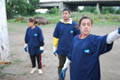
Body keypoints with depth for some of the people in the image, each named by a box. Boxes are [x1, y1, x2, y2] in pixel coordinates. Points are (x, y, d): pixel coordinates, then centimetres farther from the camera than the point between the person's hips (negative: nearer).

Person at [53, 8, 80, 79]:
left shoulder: (74, 24, -6)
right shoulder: (59, 24, 0)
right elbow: (56, 37, 6)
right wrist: (55, 48, 6)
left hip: (72, 50, -1)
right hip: (61, 50, 2)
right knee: (61, 66, 13)